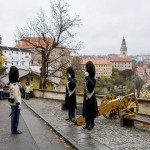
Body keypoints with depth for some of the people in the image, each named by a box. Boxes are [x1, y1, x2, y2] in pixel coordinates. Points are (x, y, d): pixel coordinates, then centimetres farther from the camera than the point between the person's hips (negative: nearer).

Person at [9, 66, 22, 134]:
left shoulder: (12, 84, 10)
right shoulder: (14, 85, -21)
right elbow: (16, 96, -24)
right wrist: (18, 104, -22)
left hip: (13, 104, 10)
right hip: (15, 104, -10)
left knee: (14, 117, 15)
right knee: (15, 117, -1)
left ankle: (13, 129, 23)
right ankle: (14, 130, 8)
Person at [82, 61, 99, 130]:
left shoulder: (93, 79, -14)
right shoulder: (88, 78, 6)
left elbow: (92, 84, -37)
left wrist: (87, 76, -29)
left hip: (91, 98, -7)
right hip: (86, 97, 7)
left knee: (91, 112, 3)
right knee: (86, 111, 13)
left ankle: (91, 125, 15)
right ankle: (87, 124, 25)